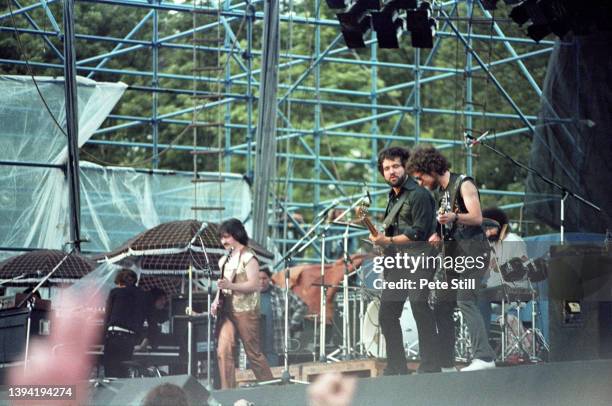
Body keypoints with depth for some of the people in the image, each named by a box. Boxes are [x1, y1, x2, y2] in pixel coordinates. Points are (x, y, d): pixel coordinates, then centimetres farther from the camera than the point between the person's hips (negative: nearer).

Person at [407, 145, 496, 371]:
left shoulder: (464, 184, -8)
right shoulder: (439, 191, 18)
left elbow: (477, 218, -18)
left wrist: (454, 217, -35)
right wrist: (438, 234, 3)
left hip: (472, 250, -9)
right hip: (454, 251, 9)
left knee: (465, 300, -20)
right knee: (443, 303, 6)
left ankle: (484, 357, -26)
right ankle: (445, 359, 10)